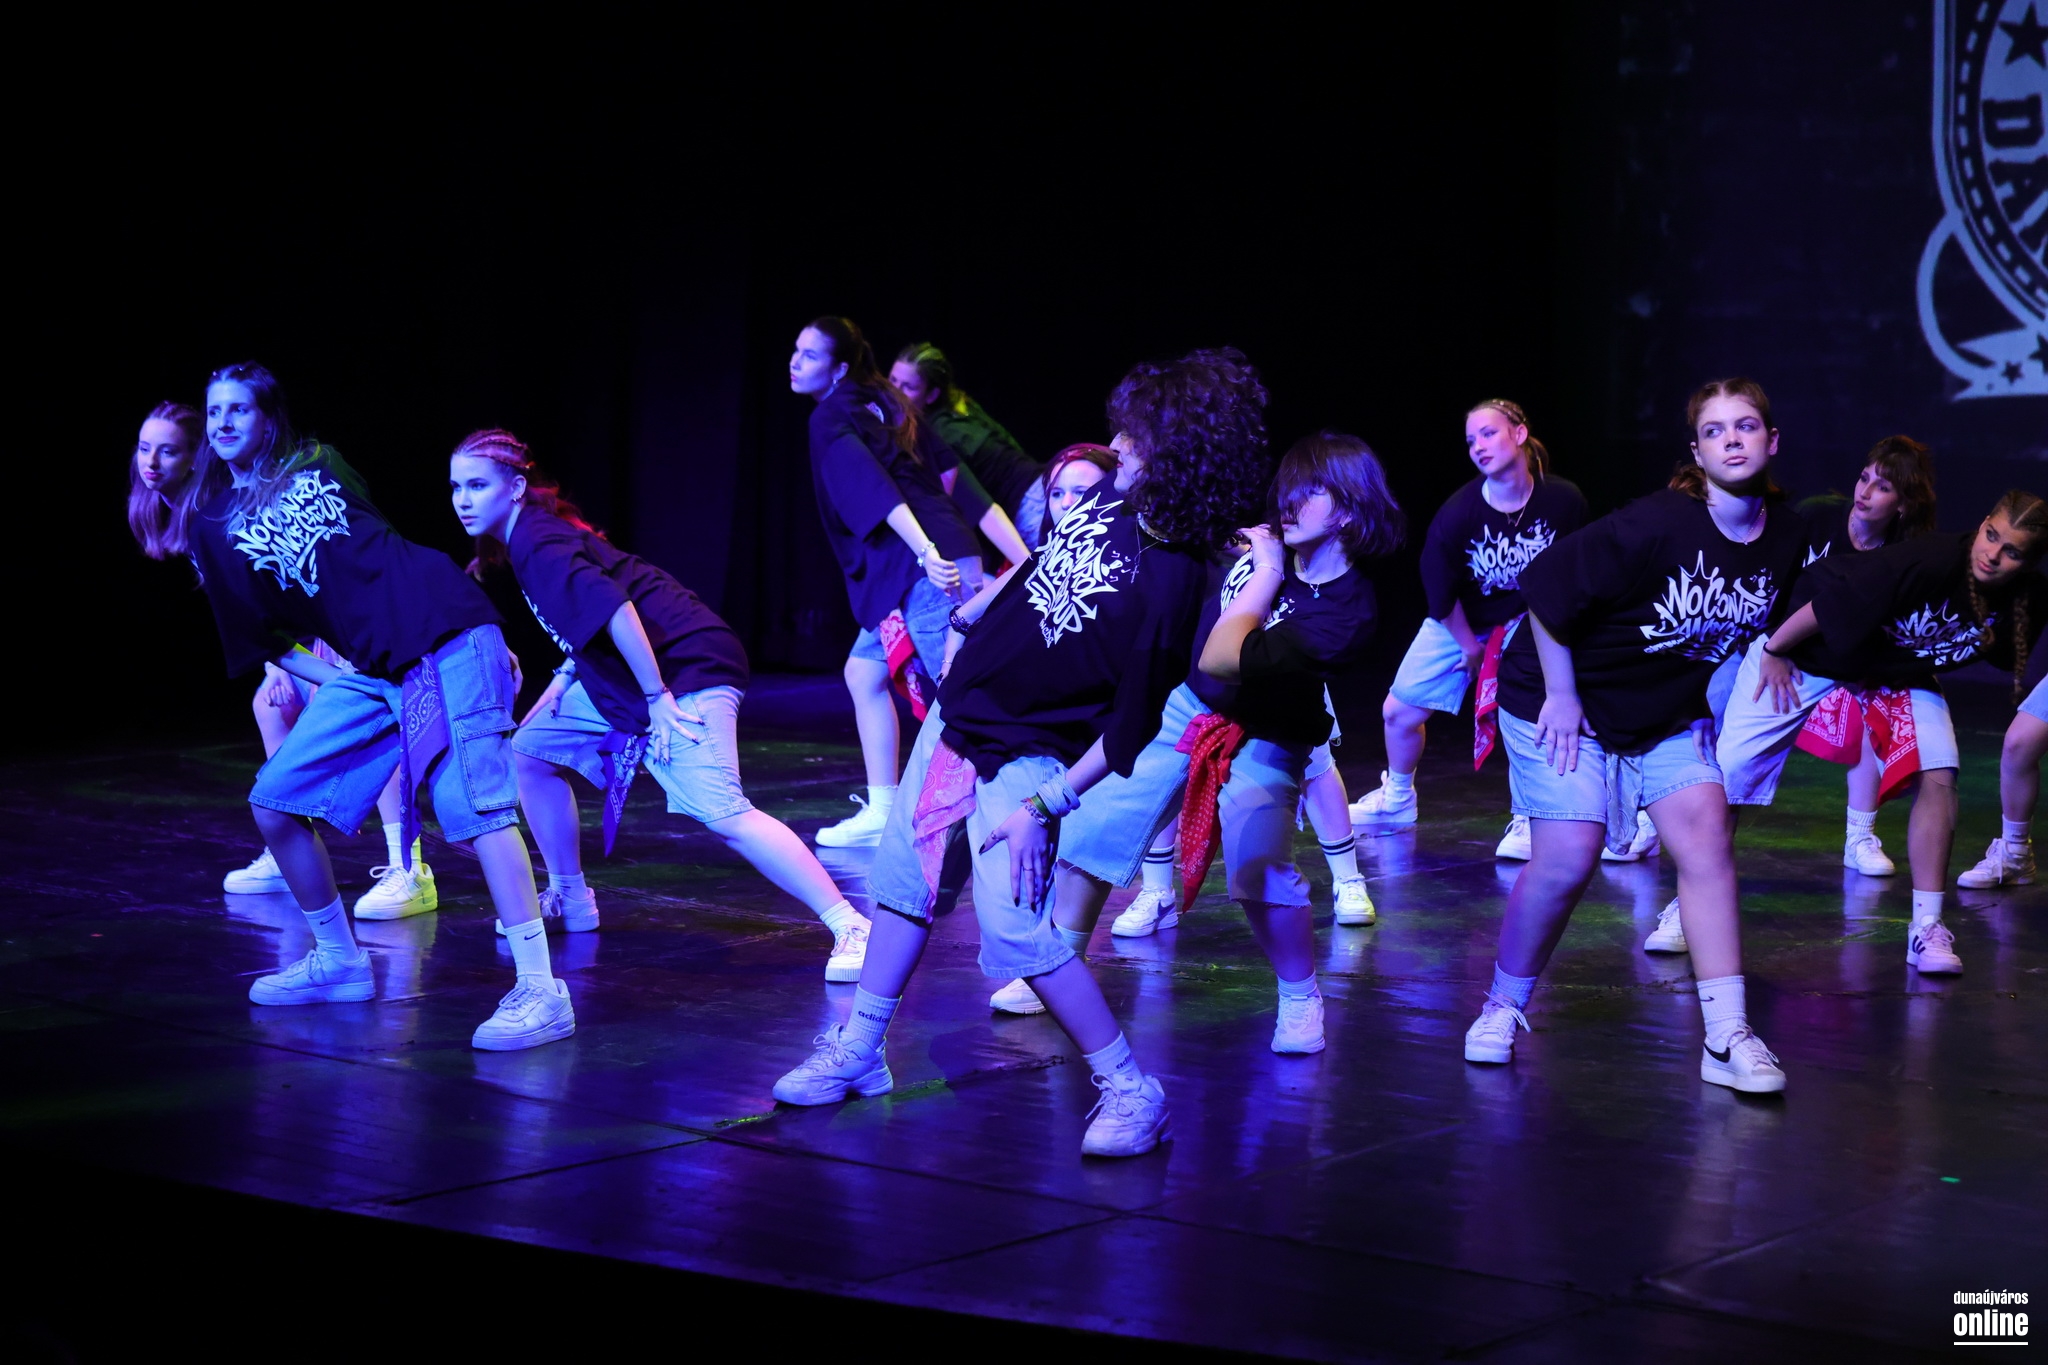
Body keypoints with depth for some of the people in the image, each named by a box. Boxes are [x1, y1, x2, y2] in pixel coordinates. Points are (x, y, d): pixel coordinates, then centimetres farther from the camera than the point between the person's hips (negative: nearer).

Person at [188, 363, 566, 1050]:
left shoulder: (319, 466, 12)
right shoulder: (215, 526, 16)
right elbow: (258, 639, 16)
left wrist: (489, 637, 13)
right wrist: (325, 675, 1)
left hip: (444, 637, -5)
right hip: (366, 671, 5)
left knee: (471, 800, -18)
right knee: (273, 801, -1)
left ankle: (540, 991, -22)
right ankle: (338, 960, 17)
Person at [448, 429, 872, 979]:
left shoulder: (537, 542, -15)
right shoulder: (532, 533, 15)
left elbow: (612, 606, -28)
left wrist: (659, 698, -25)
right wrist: (565, 677, 15)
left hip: (686, 667, -10)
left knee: (720, 812, -22)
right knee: (530, 749, 16)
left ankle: (852, 928, -26)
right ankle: (569, 899, 26)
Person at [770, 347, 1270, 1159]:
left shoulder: (1170, 581, -28)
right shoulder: (1107, 499, -7)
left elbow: (1128, 730, -23)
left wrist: (1044, 805, -22)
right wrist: (968, 618, 23)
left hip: (1022, 757, -8)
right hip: (959, 711, 8)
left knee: (1013, 926, -16)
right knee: (902, 875, 14)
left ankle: (1130, 1091, -3)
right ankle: (857, 1053, 29)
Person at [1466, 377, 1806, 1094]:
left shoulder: (1787, 539, -5)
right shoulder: (1657, 526, -26)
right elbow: (1546, 583, -22)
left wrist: (1705, 704, 6)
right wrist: (1560, 695, -17)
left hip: (1668, 713, 5)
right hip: (1571, 702, -5)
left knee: (1707, 835, -11)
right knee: (1566, 861, -11)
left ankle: (1727, 1038, -10)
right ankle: (1504, 1007, 13)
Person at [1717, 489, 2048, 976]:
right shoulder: (1928, 562, -36)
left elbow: (2008, 655, 8)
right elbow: (1824, 601, -28)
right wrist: (1773, 651, -17)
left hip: (1902, 676, 4)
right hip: (1810, 655, -4)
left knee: (1938, 775, -17)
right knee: (1730, 769, -8)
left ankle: (1927, 927, -6)